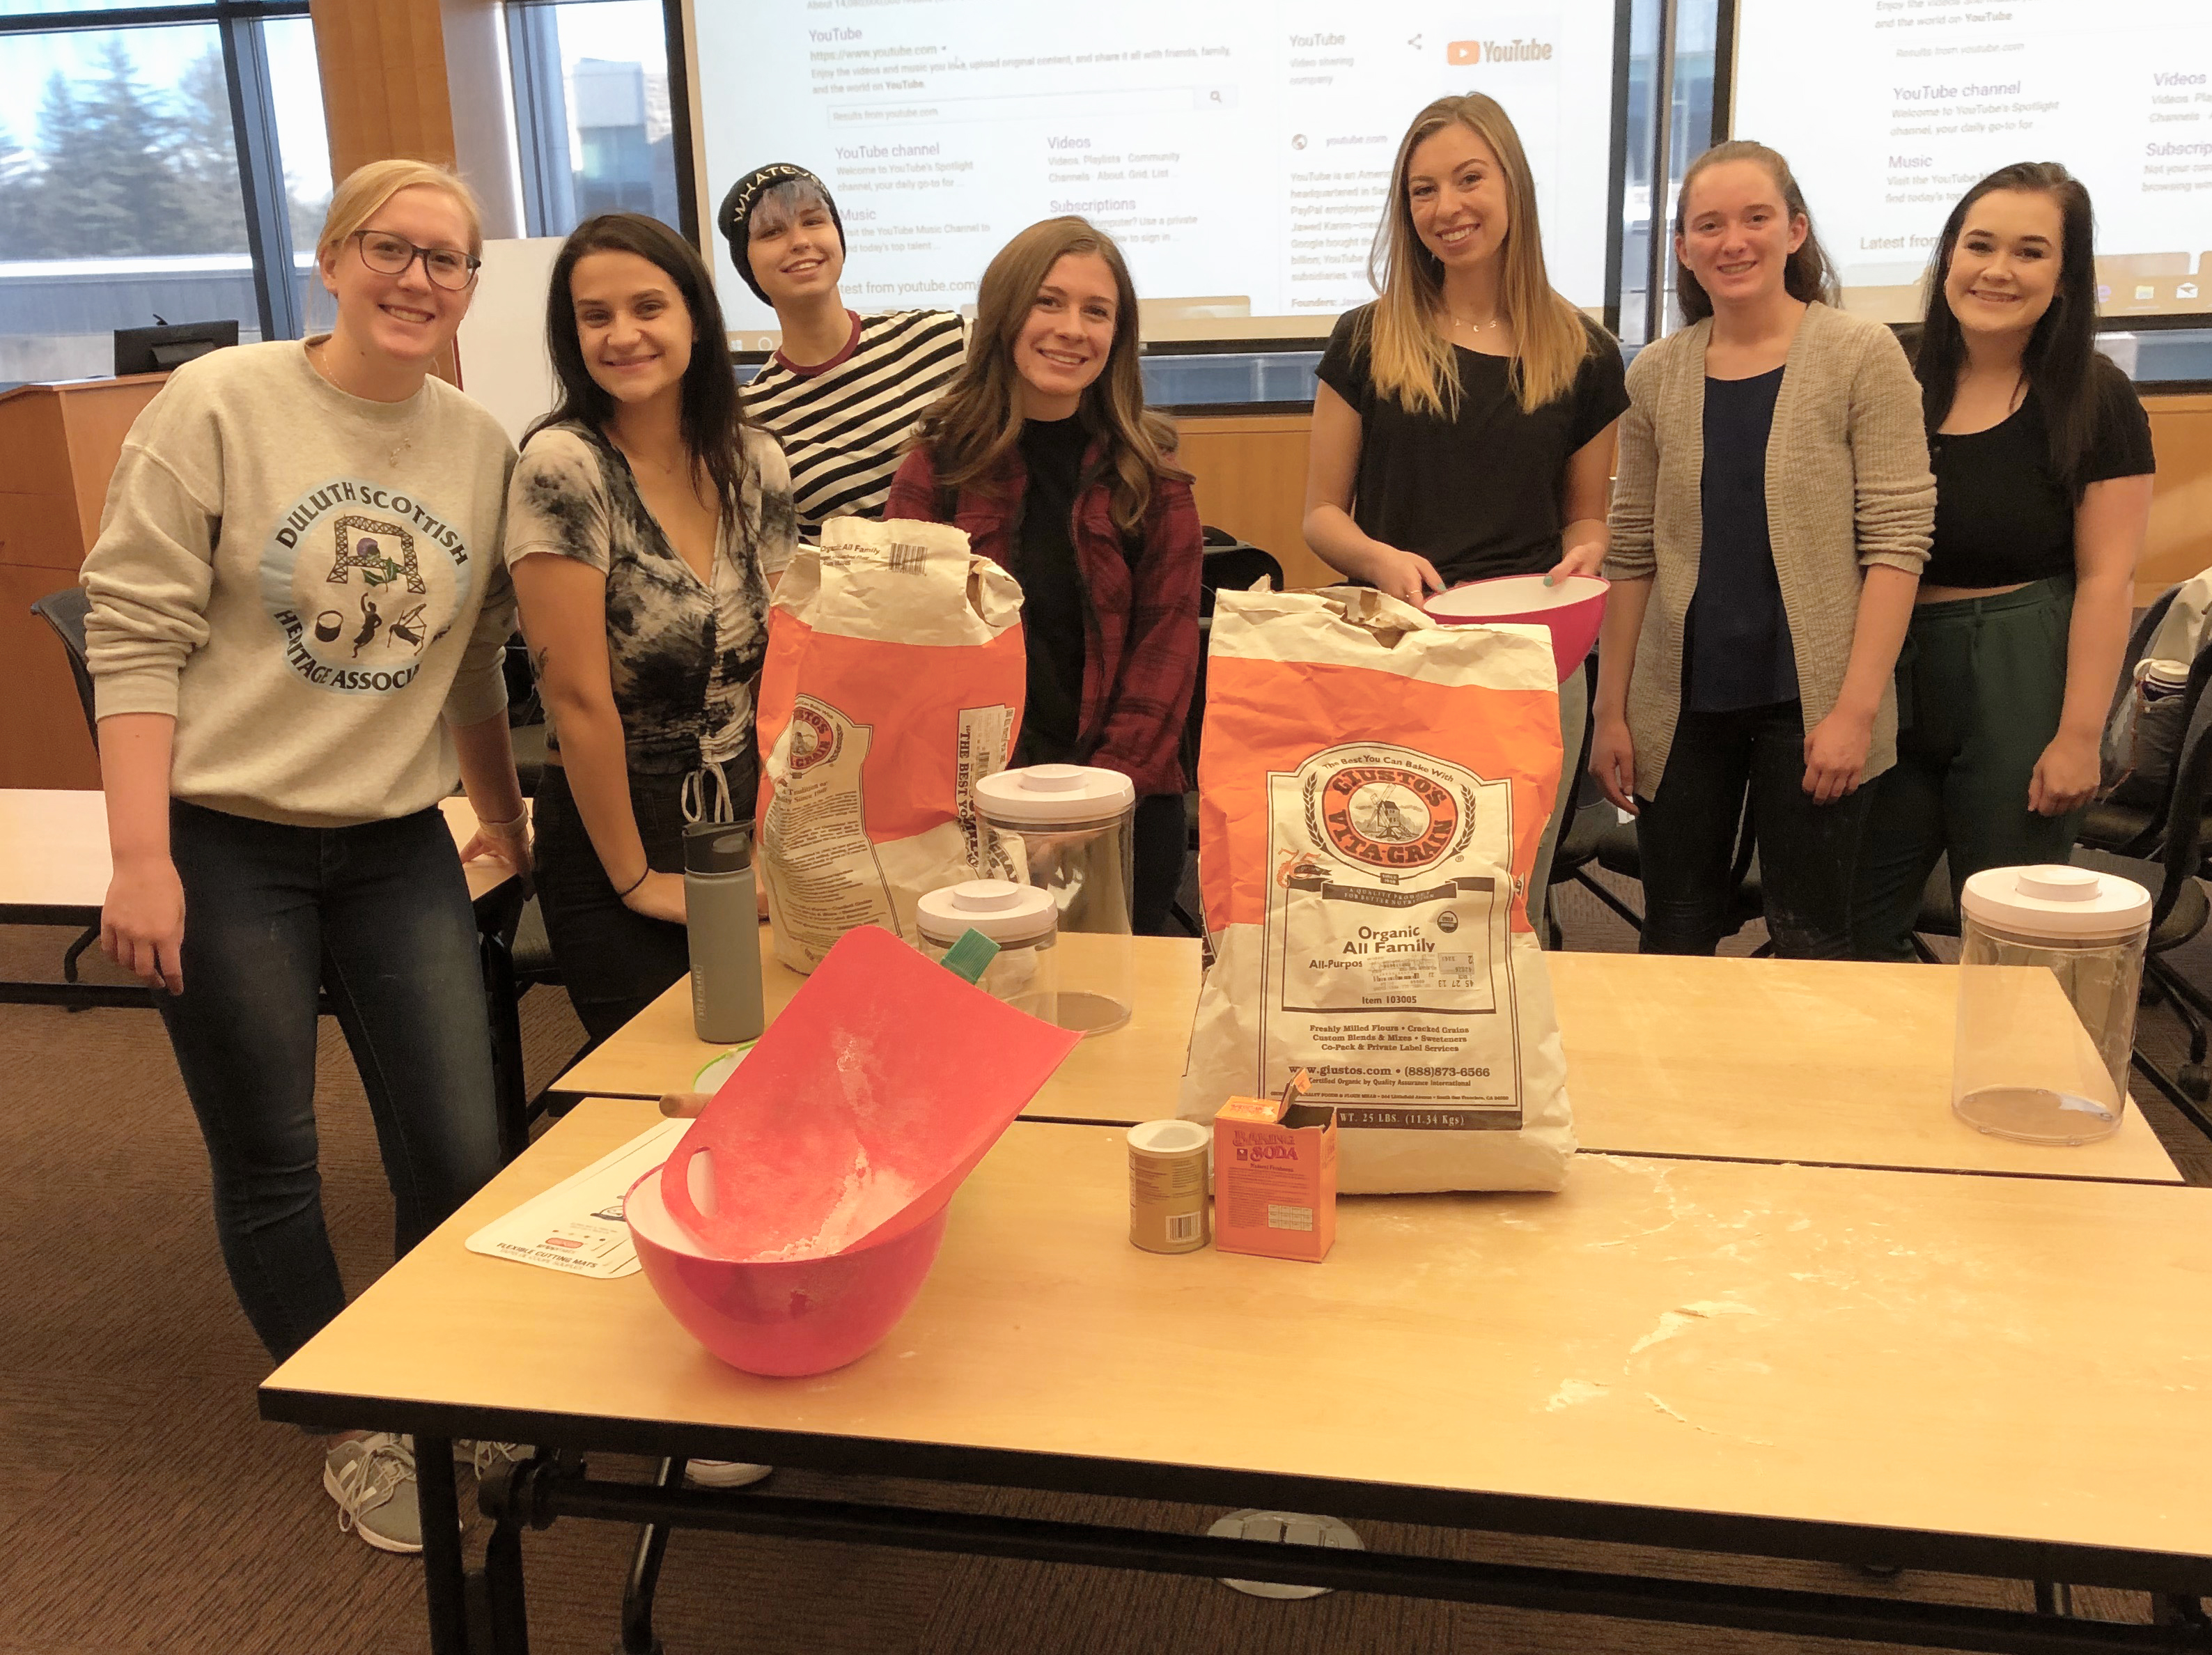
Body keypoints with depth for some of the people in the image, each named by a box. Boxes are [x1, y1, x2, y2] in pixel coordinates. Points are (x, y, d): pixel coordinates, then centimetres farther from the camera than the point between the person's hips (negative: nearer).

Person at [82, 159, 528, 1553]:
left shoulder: (484, 449, 5)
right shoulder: (219, 407, -6)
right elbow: (135, 637, -10)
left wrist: (510, 831, 18)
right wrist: (143, 859, -15)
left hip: (399, 848, 3)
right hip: (223, 848, -3)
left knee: (465, 1154, 3)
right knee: (272, 1167, 8)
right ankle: (359, 1432, 30)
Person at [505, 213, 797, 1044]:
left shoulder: (755, 462, 2)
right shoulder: (562, 465, -16)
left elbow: (778, 667, 6)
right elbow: (579, 698, -16)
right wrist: (636, 878, -11)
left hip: (744, 827, 5)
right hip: (615, 832, -5)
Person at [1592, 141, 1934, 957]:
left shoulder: (1862, 355, -4)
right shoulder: (1656, 375, 6)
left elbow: (1897, 540, -8)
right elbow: (1632, 552, 8)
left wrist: (1856, 707, -14)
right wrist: (1611, 710, 5)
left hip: (1810, 702, -3)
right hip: (1681, 703, 3)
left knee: (1810, 938, 5)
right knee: (1673, 940, 10)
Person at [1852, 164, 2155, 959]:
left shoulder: (2094, 397, -4)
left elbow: (2106, 578, -8)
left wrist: (2080, 735, -13)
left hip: (2022, 684, -4)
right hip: (1894, 679, 4)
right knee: (1854, 929, 8)